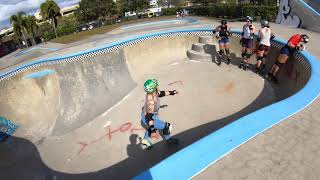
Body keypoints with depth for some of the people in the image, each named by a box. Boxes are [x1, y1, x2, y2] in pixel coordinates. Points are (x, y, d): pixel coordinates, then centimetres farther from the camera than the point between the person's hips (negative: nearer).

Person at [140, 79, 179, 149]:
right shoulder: (151, 100, -39)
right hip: (147, 118, -9)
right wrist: (152, 129, -47)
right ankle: (168, 139, 31)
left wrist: (171, 92, 16)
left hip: (145, 114, 9)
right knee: (166, 126, 3)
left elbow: (161, 93, 7)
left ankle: (145, 140, 54)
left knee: (152, 126, 35)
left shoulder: (153, 93, -14)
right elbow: (149, 116, -42)